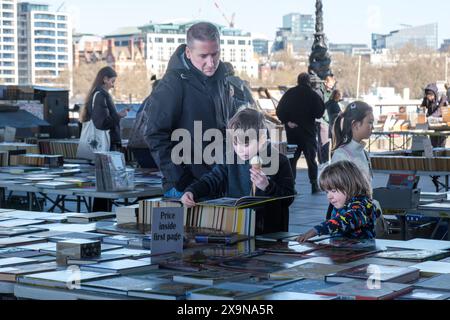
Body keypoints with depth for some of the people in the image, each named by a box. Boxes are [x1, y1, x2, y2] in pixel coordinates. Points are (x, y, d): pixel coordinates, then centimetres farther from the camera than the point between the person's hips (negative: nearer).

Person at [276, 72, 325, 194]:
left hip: (292, 132, 2)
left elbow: (279, 111, -4)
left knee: (292, 158, 7)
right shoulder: (313, 95, -8)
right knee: (311, 158, 7)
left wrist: (287, 121, -3)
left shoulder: (289, 94, 0)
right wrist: (321, 102, 6)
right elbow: (319, 114, -6)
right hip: (308, 132, -2)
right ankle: (314, 185, 6)